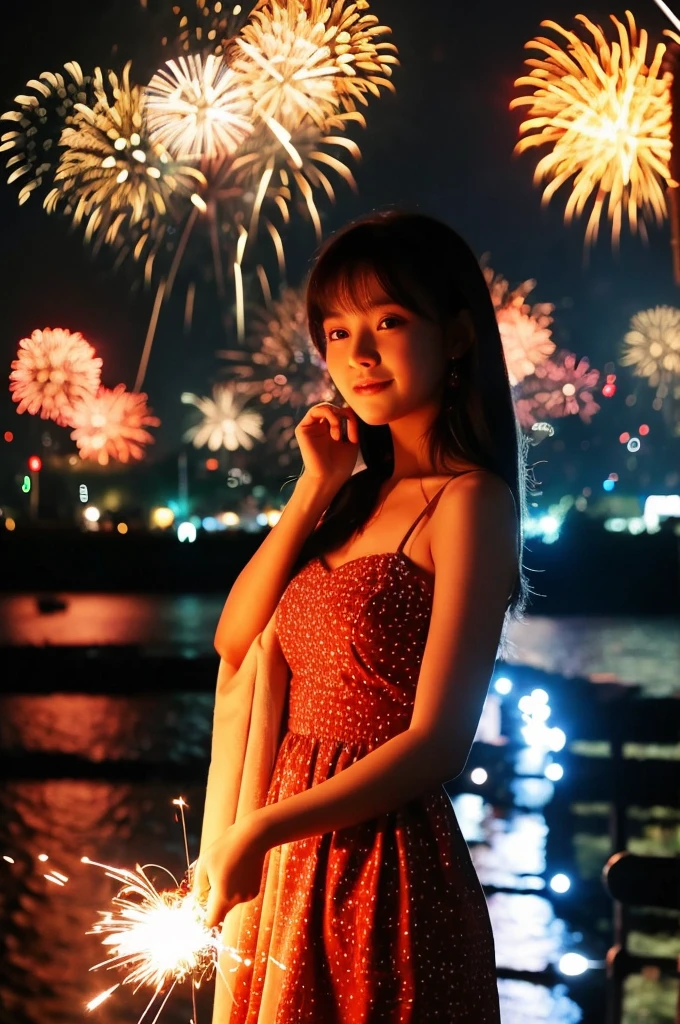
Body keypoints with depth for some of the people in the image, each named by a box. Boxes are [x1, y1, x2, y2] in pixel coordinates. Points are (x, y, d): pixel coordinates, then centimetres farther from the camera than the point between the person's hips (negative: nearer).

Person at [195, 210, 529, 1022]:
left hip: (387, 863, -7)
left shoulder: (468, 500, -13)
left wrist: (259, 832, -18)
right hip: (298, 864, 7)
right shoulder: (363, 492, 9)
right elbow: (236, 640, 6)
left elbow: (437, 742, -18)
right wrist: (315, 488, 1)